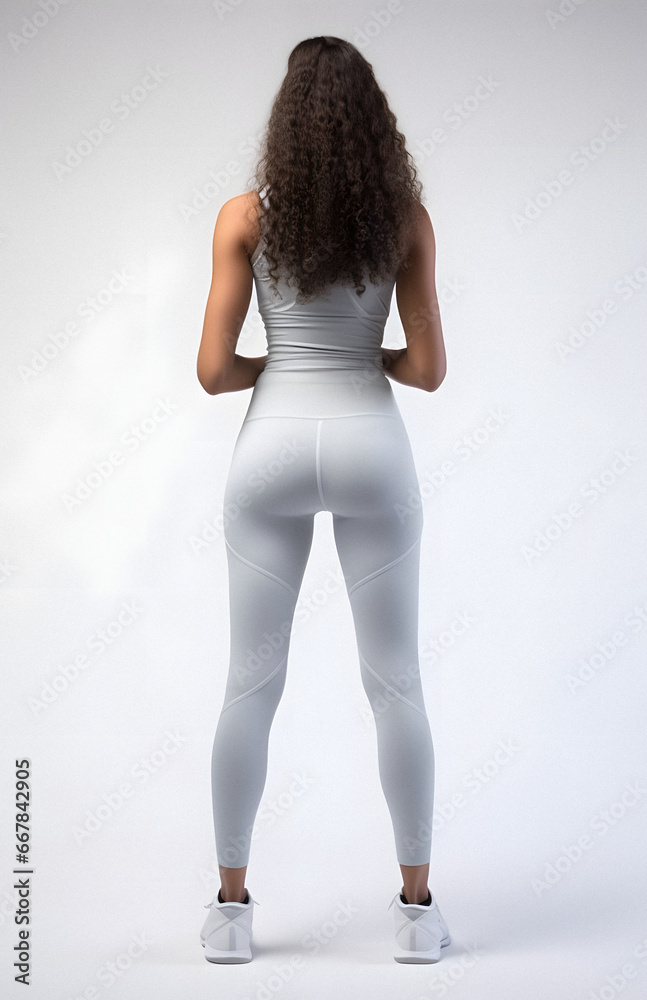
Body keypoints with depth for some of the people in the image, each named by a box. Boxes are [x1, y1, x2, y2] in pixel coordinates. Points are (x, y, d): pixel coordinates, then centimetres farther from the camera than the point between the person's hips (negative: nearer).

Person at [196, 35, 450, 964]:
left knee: (252, 682, 8)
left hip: (274, 445, 0)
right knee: (396, 683, 9)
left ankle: (232, 906, 15)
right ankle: (418, 906, 15)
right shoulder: (406, 216, -2)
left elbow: (214, 369, -5)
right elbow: (428, 367, -3)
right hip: (371, 445, 0)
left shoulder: (245, 216, -3)